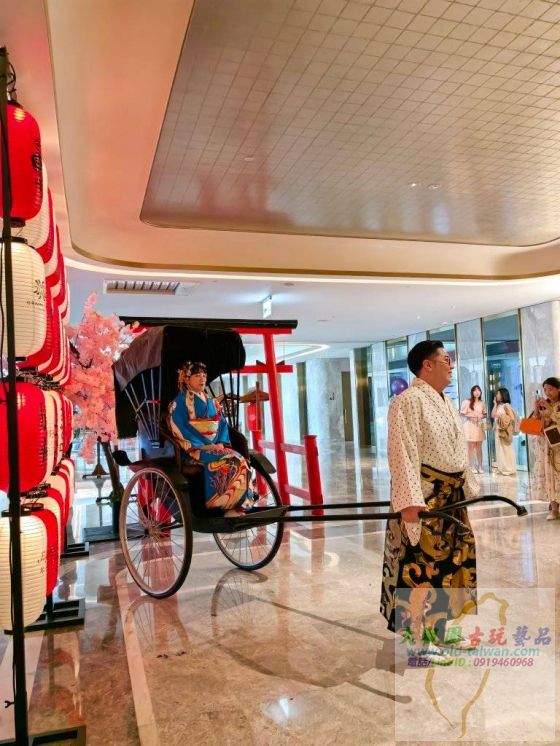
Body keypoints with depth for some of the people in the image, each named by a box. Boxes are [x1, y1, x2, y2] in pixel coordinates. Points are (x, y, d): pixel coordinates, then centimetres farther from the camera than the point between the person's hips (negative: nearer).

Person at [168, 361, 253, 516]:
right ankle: (217, 504, -21)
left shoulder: (211, 402, 22)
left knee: (239, 460, -22)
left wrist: (221, 443, -7)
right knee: (226, 461, -29)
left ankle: (238, 505, -23)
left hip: (215, 445, 6)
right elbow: (180, 429, -10)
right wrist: (208, 445, -17)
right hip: (194, 448, -6)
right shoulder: (180, 402, 1)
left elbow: (223, 423, 14)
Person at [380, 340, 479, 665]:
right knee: (422, 564, -3)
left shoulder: (447, 403, 16)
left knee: (454, 560, 16)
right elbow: (403, 453, -21)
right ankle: (419, 638, 11)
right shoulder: (409, 401, -14)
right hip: (424, 496, -10)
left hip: (452, 495, 10)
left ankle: (441, 628, 32)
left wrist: (471, 488, 20)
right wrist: (410, 500, -26)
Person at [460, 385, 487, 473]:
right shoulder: (466, 402, -5)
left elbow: (485, 414, 15)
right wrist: (471, 415, -17)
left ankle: (480, 466, 10)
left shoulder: (482, 403, 8)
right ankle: (472, 466, 2)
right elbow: (462, 413, -4)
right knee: (471, 447, -3)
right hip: (469, 425, -4)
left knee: (479, 447, 5)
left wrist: (481, 415, -6)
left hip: (479, 425, 4)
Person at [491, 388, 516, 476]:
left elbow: (512, 418, -13)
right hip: (498, 430, 8)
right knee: (500, 449, 9)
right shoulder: (498, 406, 12)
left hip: (504, 430, -8)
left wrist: (501, 416, -13)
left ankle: (509, 469, 1)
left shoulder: (506, 405, -9)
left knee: (506, 449, -4)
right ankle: (501, 468, 14)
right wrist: (495, 404, 3)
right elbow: (493, 415, 3)